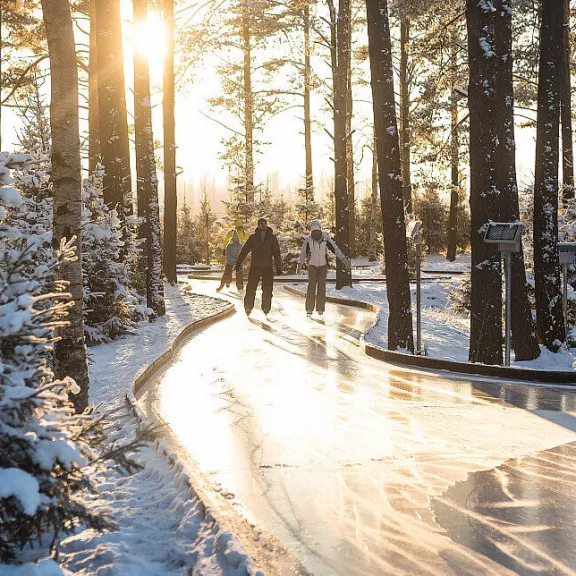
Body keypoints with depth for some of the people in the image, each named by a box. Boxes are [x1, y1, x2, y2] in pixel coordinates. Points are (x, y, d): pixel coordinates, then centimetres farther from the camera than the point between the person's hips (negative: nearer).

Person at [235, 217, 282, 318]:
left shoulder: (272, 238, 4)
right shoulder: (253, 237, 5)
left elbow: (276, 253, 4)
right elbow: (245, 250, 6)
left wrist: (278, 267, -1)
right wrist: (238, 263, 1)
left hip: (268, 268, 0)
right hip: (255, 267, 0)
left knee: (267, 290, 2)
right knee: (251, 289, -1)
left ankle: (266, 309, 13)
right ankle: (248, 308, 10)